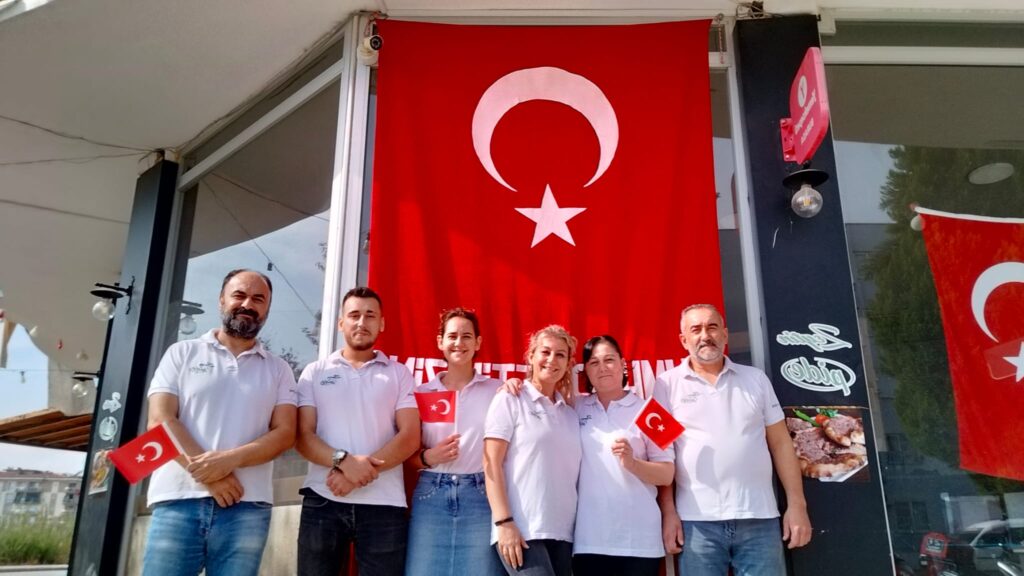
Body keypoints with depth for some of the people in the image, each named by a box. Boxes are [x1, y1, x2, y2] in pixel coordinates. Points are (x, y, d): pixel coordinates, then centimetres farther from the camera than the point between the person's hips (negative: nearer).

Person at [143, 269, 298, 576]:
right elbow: (160, 420, 0)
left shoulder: (278, 369, 12)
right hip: (179, 500, 0)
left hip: (246, 506, 1)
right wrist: (207, 473, -13)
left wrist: (229, 460, -15)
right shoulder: (182, 353, 11)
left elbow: (284, 433, 2)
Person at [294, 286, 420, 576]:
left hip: (383, 504, -1)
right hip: (323, 501, 1)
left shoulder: (399, 373, 8)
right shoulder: (315, 372, 10)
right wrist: (343, 461, -18)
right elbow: (302, 435, 1)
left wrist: (359, 473, -14)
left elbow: (410, 437, -2)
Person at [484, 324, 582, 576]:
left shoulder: (570, 413, 15)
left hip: (562, 532, 5)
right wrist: (504, 523, -13)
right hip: (521, 530, -5)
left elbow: (571, 473, 15)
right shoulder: (510, 399, 1)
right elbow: (492, 463, -5)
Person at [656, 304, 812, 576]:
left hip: (759, 517, 2)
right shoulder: (668, 384, 3)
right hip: (697, 520, -2)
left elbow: (780, 443, 10)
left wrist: (797, 504, 3)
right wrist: (668, 511, -5)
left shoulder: (755, 379, 10)